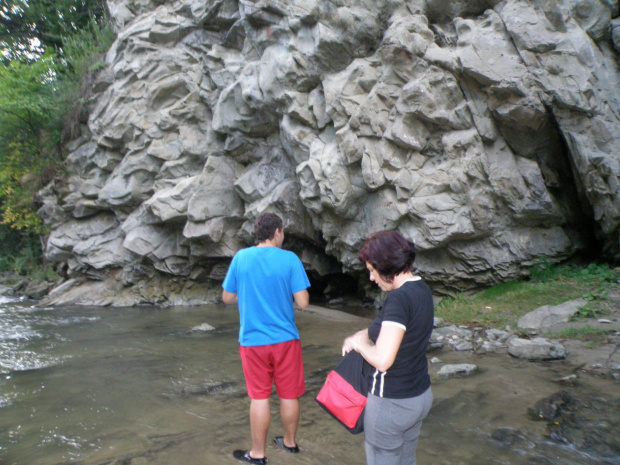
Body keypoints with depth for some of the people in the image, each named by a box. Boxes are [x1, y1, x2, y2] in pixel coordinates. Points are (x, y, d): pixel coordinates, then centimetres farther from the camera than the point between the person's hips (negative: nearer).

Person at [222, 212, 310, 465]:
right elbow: (303, 302, -13)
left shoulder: (241, 257, -5)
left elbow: (227, 297, 3)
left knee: (259, 397, 12)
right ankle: (290, 442, 35)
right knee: (289, 395, 16)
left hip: (252, 340, 1)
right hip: (285, 339, -1)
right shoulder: (290, 259, -11)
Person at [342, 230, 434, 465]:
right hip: (420, 395, 8)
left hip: (391, 402, -8)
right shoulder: (422, 289, 0)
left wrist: (360, 344, -12)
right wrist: (362, 334, 4)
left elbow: (382, 360, -31)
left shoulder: (399, 298, -27)